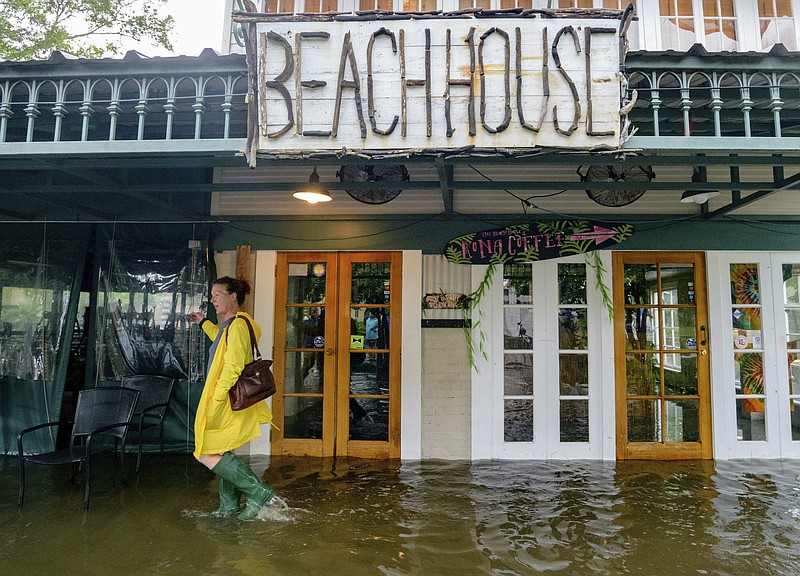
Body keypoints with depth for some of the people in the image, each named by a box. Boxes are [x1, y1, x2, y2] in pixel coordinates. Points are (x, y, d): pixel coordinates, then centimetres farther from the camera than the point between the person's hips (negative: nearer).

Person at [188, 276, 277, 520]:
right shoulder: (231, 324, 14)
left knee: (207, 455, -7)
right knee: (222, 454, 16)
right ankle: (229, 507, 28)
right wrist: (204, 322, 42)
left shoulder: (238, 324, -19)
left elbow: (233, 367, -26)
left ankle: (258, 491, -2)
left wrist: (216, 401, -24)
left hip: (227, 403, -10)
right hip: (227, 402, 10)